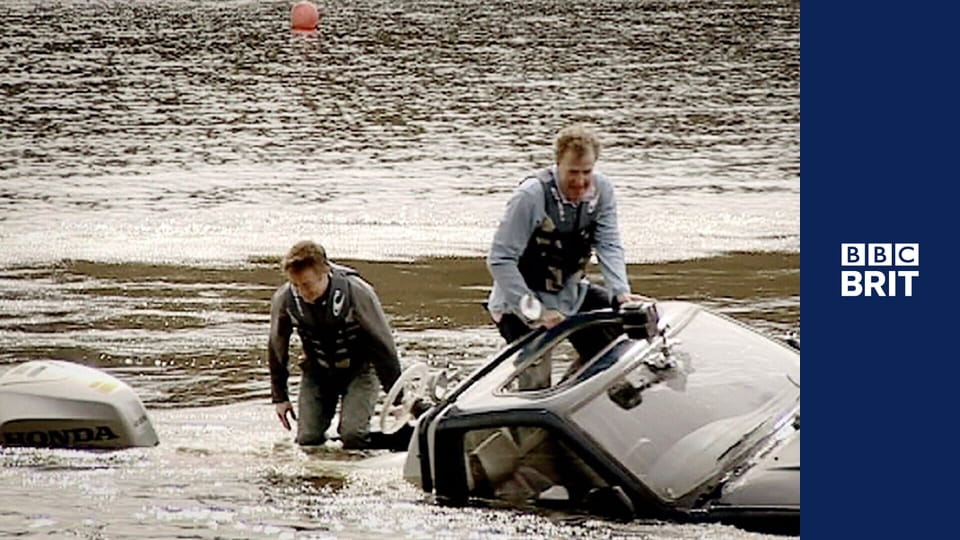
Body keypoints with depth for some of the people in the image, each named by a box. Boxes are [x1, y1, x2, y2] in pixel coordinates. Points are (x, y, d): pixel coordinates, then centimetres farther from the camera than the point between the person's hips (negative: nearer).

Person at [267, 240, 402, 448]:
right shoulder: (284, 299, -19)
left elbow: (383, 344, -17)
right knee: (307, 439, -11)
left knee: (353, 435, -24)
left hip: (358, 369, -3)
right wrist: (279, 396, 6)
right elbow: (277, 349, 0)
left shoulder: (356, 292, -28)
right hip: (316, 372, 3)